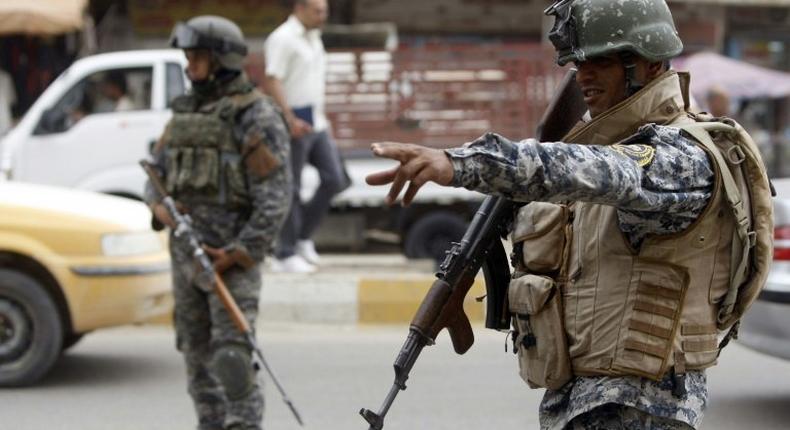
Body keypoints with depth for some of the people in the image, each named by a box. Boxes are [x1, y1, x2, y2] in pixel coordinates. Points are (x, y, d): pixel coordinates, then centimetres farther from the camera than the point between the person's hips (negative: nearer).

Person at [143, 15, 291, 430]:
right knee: (197, 353, 10)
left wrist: (239, 254, -19)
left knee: (231, 355, -13)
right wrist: (159, 206, -5)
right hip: (185, 250, 7)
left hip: (232, 253, -7)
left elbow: (275, 196, -14)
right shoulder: (185, 113, 14)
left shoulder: (256, 116, -9)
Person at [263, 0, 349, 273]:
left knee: (334, 179, 3)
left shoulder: (313, 37, 16)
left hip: (316, 124, 9)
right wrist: (290, 120, -26)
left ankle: (303, 237, 15)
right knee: (290, 189, -3)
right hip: (294, 124, -9)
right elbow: (272, 82, -19)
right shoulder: (283, 38, -12)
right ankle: (285, 256, 4)